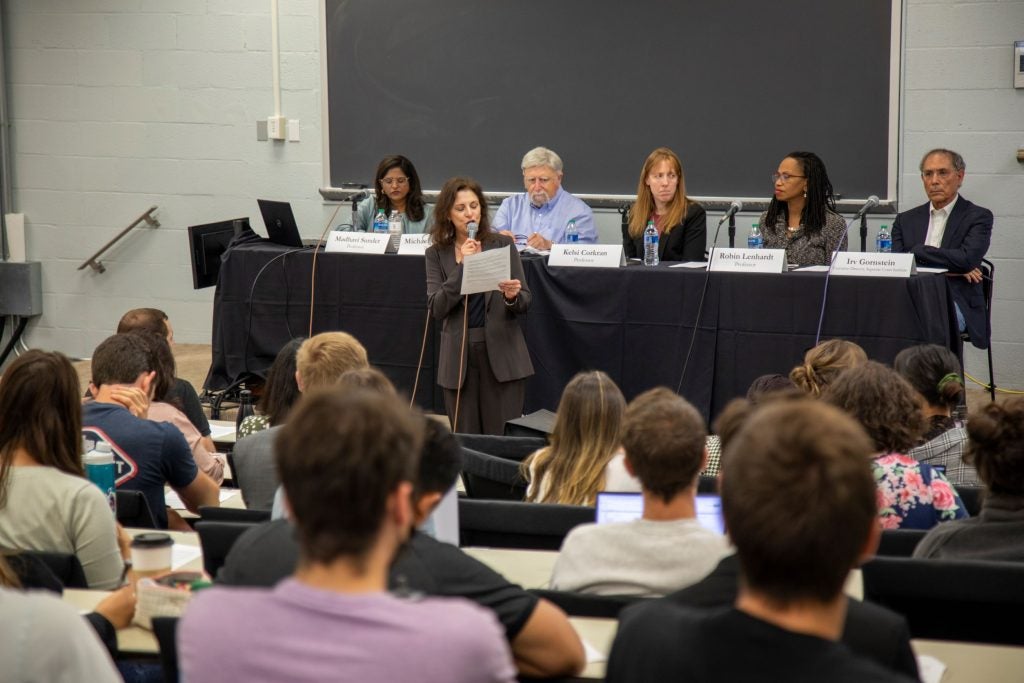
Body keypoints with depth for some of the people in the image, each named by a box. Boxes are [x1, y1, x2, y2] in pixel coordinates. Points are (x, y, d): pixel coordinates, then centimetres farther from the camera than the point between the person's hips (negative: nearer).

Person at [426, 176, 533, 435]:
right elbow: (436, 308, -7)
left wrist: (512, 296, -20)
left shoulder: (502, 244, 2)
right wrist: (462, 266, -14)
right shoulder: (437, 254, 4)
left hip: (501, 351, -1)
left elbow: (525, 302, 2)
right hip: (459, 355, 1)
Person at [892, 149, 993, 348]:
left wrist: (918, 252, -2)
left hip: (955, 301, -3)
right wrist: (948, 269, -5)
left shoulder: (978, 217, 8)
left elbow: (967, 259, -9)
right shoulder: (906, 220, 20)